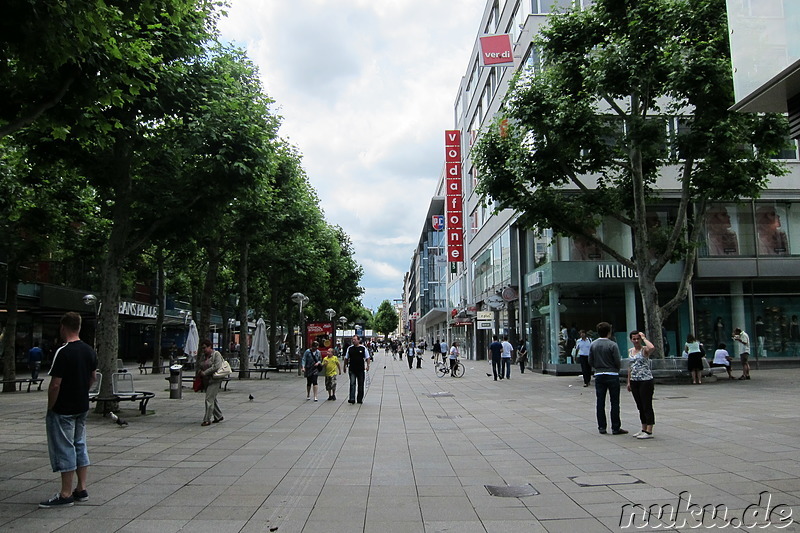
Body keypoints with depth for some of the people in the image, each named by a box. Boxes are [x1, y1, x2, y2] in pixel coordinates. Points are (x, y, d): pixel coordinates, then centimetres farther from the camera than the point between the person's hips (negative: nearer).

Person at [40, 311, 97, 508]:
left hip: (63, 410, -7)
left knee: (64, 450, 0)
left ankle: (65, 495, 7)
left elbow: (55, 385, -19)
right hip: (82, 407, 8)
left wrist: (50, 408, -8)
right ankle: (81, 490, 20)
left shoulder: (63, 352, -19)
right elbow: (93, 377, 13)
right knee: (80, 446, 14)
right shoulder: (89, 351, 5)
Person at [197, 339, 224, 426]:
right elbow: (199, 365, 23)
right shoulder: (203, 356, 12)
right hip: (206, 381, 8)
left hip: (214, 380, -8)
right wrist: (199, 371, 1)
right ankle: (219, 416, 28)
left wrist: (205, 372, -18)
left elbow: (217, 367, -20)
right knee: (212, 399, 15)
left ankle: (207, 420, -8)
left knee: (209, 399, -12)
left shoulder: (216, 354, -10)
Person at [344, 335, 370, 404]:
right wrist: (345, 366, 11)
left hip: (361, 369, 0)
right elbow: (346, 358, 13)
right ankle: (352, 399, -11)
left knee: (360, 385, 7)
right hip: (352, 369, 0)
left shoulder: (363, 348, 1)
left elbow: (367, 358, 5)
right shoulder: (350, 348, 4)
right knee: (352, 384, -8)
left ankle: (360, 399, 18)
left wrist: (367, 365, -7)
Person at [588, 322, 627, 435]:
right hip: (612, 375, -4)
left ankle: (602, 427, 11)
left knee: (600, 402, 8)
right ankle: (615, 428, 4)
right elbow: (618, 362, -12)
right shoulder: (612, 345, -13)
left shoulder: (593, 344, 1)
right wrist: (617, 368, 10)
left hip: (599, 376, 4)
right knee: (614, 402, 2)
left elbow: (590, 361, 4)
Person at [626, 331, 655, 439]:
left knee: (647, 406, -3)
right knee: (640, 407, 14)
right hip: (634, 382, 7)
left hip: (646, 381, -7)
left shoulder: (644, 350, -7)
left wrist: (644, 338, -17)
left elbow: (652, 347, -33)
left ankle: (649, 432, 0)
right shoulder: (630, 351, 12)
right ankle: (643, 429, 23)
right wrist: (629, 381, 17)